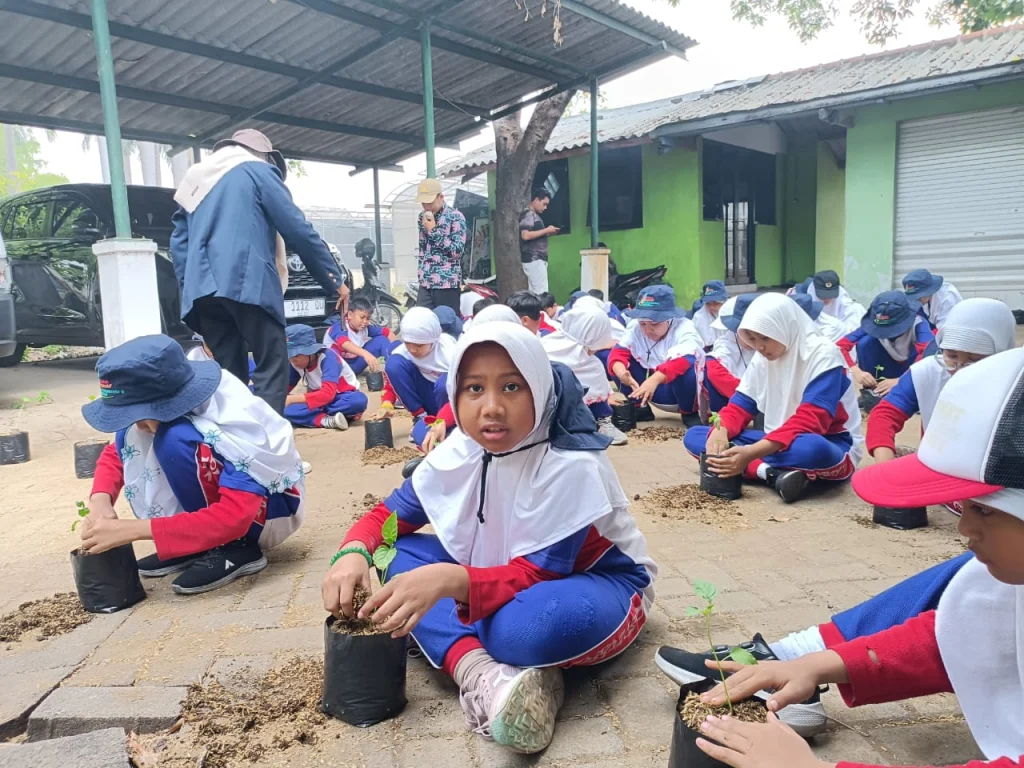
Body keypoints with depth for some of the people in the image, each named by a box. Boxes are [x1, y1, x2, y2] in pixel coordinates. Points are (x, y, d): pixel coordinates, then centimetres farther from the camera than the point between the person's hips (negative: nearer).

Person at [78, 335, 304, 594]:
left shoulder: (236, 422, -33)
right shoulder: (166, 406, -12)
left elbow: (233, 517, -38)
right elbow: (115, 453, 1)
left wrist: (133, 530, -36)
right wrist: (100, 502, -20)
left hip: (273, 507, -8)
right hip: (223, 498, 8)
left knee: (175, 440, -31)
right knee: (129, 437, -6)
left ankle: (237, 547, -16)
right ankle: (195, 541, -1)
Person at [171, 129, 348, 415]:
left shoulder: (195, 179, 27)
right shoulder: (258, 170, 9)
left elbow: (179, 242, 20)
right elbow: (298, 231, 1)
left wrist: (190, 287, 17)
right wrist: (335, 279, 5)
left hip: (203, 289, 6)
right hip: (248, 283, -6)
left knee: (227, 373, 11)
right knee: (272, 367, -5)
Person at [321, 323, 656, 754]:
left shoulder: (571, 465, -28)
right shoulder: (460, 450, -11)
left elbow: (532, 577, -29)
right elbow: (389, 515, -4)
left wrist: (449, 581, -47)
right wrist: (353, 552, -27)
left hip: (600, 585, -6)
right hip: (503, 576, 6)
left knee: (527, 624, -42)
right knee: (395, 557, -14)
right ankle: (480, 673, -28)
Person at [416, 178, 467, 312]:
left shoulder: (455, 217, -7)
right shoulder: (423, 217, 12)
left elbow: (457, 251, -14)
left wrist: (433, 231, -14)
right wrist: (421, 272, 17)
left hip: (447, 283, -6)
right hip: (425, 283, 6)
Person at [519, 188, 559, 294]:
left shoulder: (534, 215, 20)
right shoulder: (528, 214, -8)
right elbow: (526, 235, -21)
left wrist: (548, 233, 7)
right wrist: (546, 230, -13)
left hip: (537, 259, 10)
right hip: (534, 259, -10)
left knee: (535, 292, 7)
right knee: (541, 292, -13)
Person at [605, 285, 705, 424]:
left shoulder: (684, 329, -23)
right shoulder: (635, 328, -7)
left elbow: (683, 361, -43)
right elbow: (618, 352, -18)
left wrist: (655, 379, -58)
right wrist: (620, 371, -41)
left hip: (683, 391, -4)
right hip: (654, 392, 4)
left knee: (687, 366, -37)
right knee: (620, 363, -14)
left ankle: (689, 413, -10)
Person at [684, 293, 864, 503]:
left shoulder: (823, 355, -17)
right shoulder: (762, 358, 3)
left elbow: (810, 420, -27)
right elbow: (740, 405, 3)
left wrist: (752, 452, -38)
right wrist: (720, 431, -23)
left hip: (829, 446, -7)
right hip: (777, 441, 7)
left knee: (812, 449, -46)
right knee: (693, 436, -9)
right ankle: (772, 472, -25)